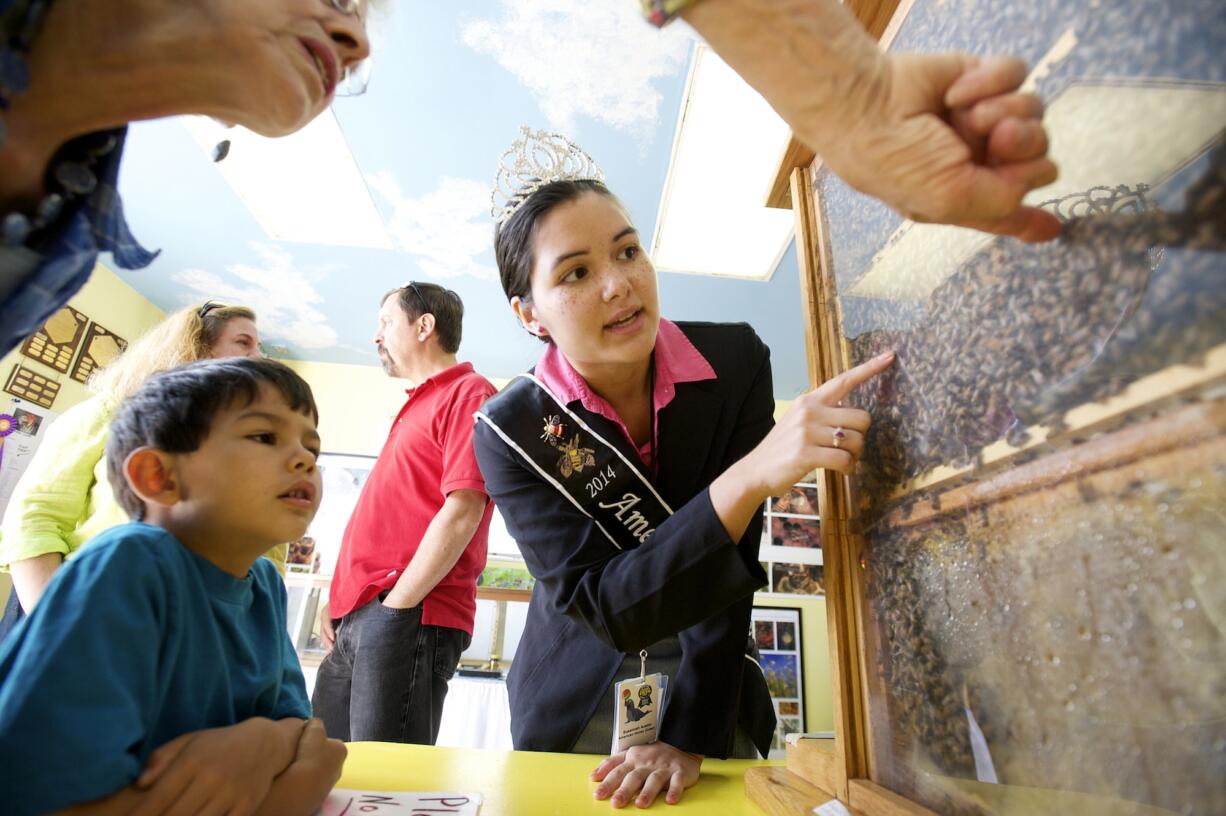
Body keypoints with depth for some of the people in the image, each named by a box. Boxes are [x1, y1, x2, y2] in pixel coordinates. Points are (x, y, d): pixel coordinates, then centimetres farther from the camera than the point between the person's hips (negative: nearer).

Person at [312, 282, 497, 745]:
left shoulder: (468, 393, -7)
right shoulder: (418, 405, 22)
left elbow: (462, 512, -18)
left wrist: (396, 604, -16)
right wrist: (340, 600, 16)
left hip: (408, 616, -9)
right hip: (357, 620, 10)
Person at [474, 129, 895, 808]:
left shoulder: (735, 362, -19)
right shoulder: (510, 429, -22)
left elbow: (731, 564, -18)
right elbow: (601, 606, -29)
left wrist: (687, 737, -22)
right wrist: (751, 477, -42)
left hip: (711, 684, 1)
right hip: (577, 697, 0)